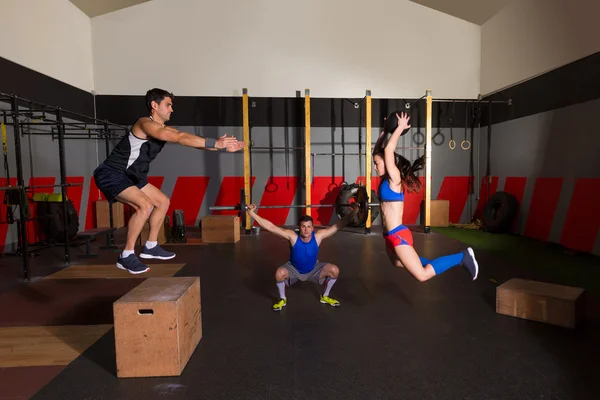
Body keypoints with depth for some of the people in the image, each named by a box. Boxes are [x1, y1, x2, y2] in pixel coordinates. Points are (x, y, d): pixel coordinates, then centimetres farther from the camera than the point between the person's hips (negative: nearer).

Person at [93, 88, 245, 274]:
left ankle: (150, 247, 21)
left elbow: (189, 139, 0)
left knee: (162, 202, 12)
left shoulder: (166, 130, 6)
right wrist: (215, 143, -35)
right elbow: (182, 139, -33)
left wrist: (223, 147, -10)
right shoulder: (145, 123, -21)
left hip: (129, 176, 10)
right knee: (145, 205, -27)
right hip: (111, 174, -10)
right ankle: (126, 255, -13)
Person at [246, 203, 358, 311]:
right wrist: (252, 213, -42)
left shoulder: (319, 236, -27)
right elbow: (271, 227, -36)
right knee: (279, 273, -32)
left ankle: (325, 296, 8)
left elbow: (338, 225, -25)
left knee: (334, 270, -19)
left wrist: (353, 212, -33)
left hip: (314, 269, 2)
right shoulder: (292, 236, -32)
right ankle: (282, 299, -2)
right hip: (294, 269, -2)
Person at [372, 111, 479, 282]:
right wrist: (385, 131, 12)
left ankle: (463, 257, 4)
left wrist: (401, 127, -13)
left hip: (398, 235, -10)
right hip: (390, 235, 10)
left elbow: (388, 149, -21)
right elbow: (377, 150, 16)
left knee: (422, 275, -7)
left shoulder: (394, 179, -14)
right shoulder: (385, 180, 8)